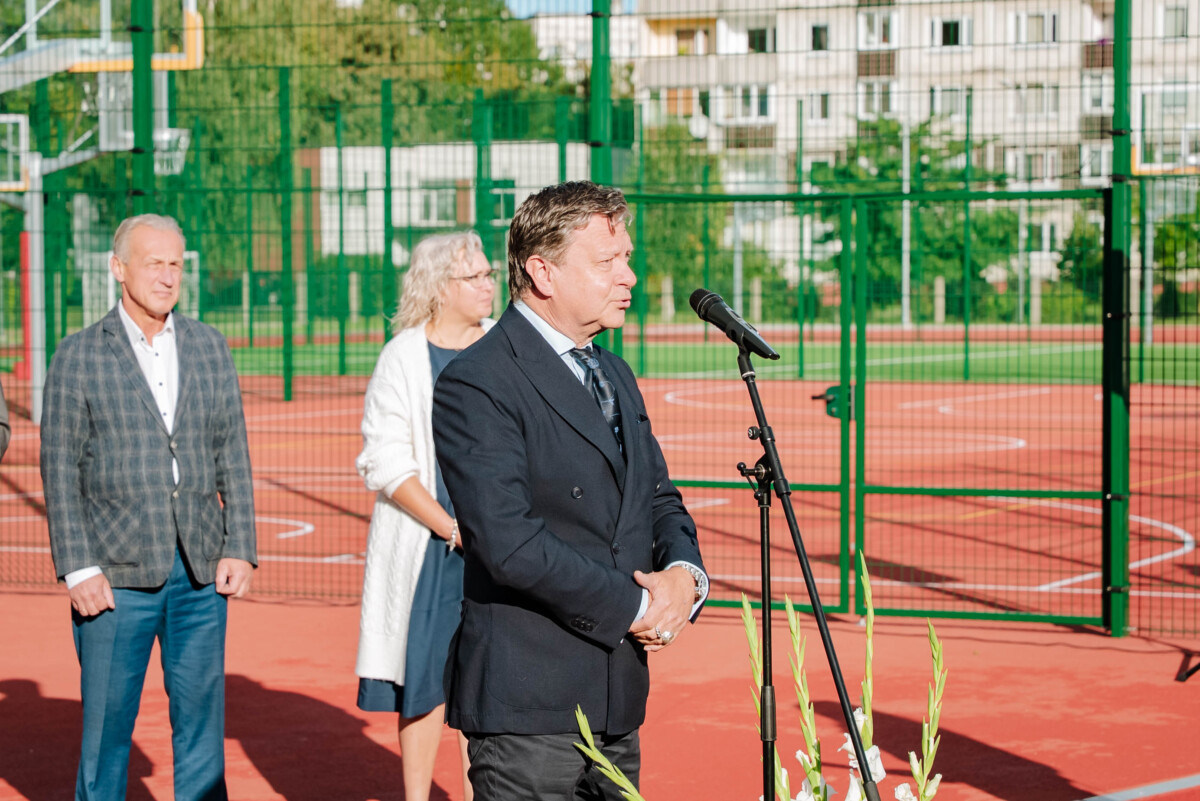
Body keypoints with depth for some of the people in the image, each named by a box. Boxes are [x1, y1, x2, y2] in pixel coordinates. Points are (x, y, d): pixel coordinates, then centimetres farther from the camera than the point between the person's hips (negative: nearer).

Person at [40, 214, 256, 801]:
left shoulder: (209, 347, 10)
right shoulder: (79, 356, 0)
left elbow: (232, 455, 10)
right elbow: (59, 470, -3)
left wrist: (239, 549, 1)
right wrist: (78, 570, -10)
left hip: (202, 572, 3)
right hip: (117, 573, -3)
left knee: (202, 719, 7)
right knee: (107, 722, 2)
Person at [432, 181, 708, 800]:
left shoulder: (615, 376, 16)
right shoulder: (475, 386, -13)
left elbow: (660, 500, 20)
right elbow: (511, 545, -21)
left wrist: (683, 573, -2)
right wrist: (633, 606, -14)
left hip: (615, 702, 8)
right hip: (527, 706, -8)